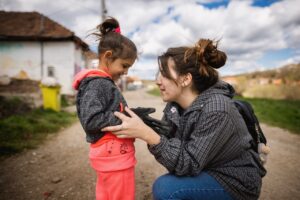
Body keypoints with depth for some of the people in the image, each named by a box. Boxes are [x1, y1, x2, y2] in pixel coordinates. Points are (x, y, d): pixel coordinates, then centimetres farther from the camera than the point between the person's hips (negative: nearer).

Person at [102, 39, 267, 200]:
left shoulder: (216, 110, -30)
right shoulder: (175, 103, -7)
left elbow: (189, 164, -28)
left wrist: (146, 134, -38)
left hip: (236, 181, -7)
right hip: (206, 172, 7)